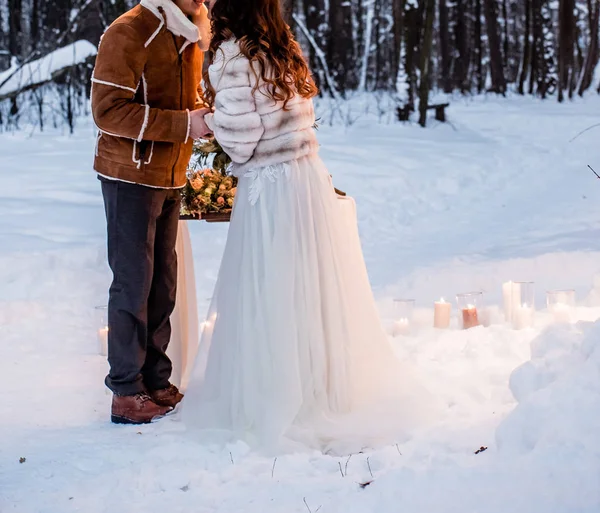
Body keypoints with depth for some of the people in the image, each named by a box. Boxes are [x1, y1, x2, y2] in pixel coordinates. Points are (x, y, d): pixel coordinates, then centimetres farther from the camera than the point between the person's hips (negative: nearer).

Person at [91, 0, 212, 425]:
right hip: (131, 177, -7)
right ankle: (127, 392, 6)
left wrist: (206, 114, -3)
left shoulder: (191, 36, 10)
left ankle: (156, 381, 20)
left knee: (163, 283, 11)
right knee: (134, 283, -3)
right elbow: (108, 110, -21)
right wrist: (184, 123, -24)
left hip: (170, 180, 8)